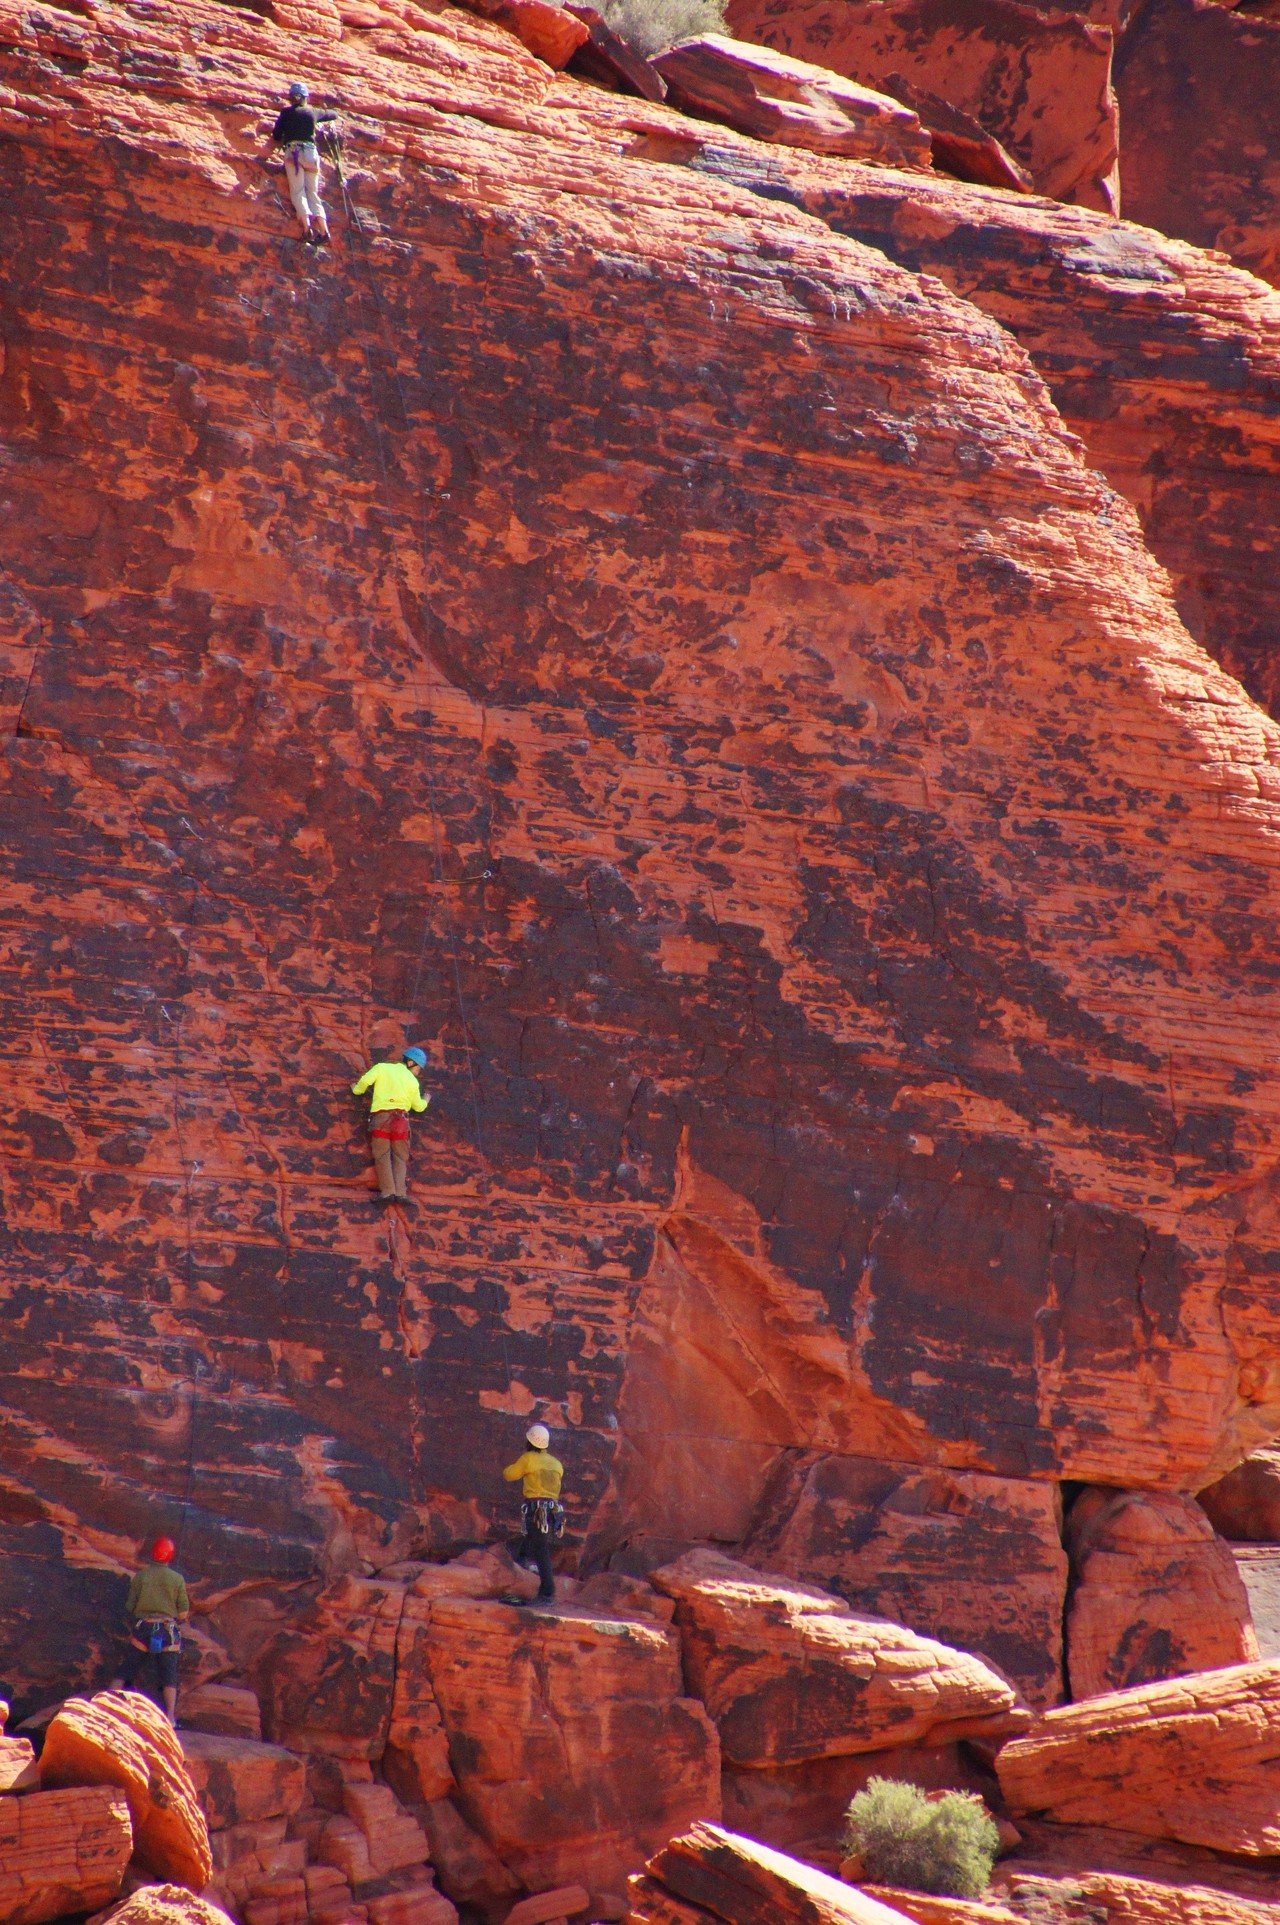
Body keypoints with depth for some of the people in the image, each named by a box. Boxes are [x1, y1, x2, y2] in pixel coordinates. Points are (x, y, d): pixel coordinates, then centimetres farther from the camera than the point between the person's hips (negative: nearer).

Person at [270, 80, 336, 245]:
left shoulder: (286, 112, 10)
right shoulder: (312, 112, 17)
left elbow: (276, 136, 7)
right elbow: (333, 115, 34)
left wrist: (282, 141, 28)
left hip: (293, 151, -3)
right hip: (311, 152, 3)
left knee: (297, 191, -6)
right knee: (312, 193, 4)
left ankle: (307, 226, -29)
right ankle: (323, 230, -12)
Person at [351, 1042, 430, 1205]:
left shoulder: (382, 1068, 11)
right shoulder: (412, 1080, 13)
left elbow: (365, 1080, -1)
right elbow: (418, 1106, 19)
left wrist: (357, 1090, 21)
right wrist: (426, 1101, 42)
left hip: (380, 1115, 0)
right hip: (400, 1117, 0)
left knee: (382, 1155, -2)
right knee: (400, 1157, 4)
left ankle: (387, 1191, -16)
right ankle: (400, 1192, -13)